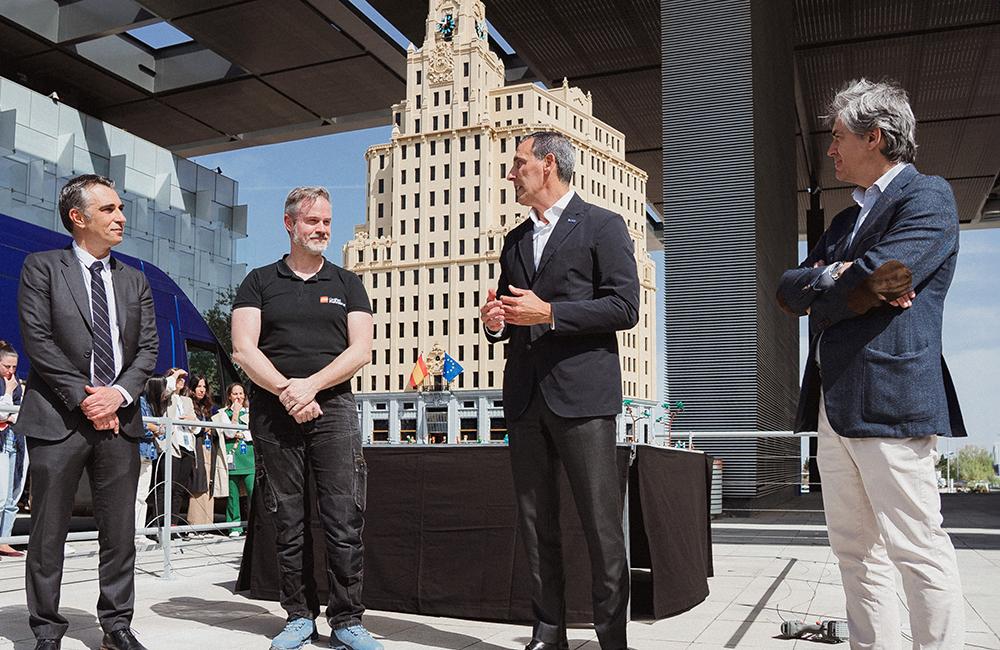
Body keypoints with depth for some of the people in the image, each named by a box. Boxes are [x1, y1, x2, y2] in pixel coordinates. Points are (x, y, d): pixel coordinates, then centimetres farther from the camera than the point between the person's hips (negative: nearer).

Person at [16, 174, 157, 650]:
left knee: (120, 533, 6)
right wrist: (83, 399, -12)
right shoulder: (42, 268, 3)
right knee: (48, 534, 4)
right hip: (58, 418, -3)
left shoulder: (134, 281, 15)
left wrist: (119, 393, -9)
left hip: (119, 418, 4)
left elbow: (148, 348, 8)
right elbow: (38, 341, -6)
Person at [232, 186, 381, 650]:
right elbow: (243, 350, 0)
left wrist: (310, 386, -12)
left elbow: (361, 351, 1)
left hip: (333, 408, 0)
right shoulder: (260, 282, 10)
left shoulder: (347, 284, 12)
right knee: (288, 523, 6)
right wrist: (286, 391, -13)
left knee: (345, 521, -5)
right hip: (274, 412, 0)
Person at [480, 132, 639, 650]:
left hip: (581, 393, -6)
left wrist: (549, 313, -14)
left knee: (602, 525, -4)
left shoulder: (603, 226, 1)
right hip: (525, 395, 6)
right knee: (535, 524, 8)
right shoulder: (515, 241, 21)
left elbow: (625, 307, -8)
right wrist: (496, 321, 5)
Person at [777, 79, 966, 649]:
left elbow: (874, 278, -17)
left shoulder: (928, 196, -3)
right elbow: (789, 291, 14)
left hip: (889, 403, -9)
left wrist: (820, 292, 1)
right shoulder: (847, 220, 23)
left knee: (918, 551, -4)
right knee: (855, 550, 11)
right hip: (834, 406, 9)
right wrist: (834, 276, -5)